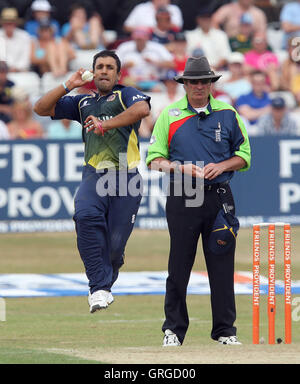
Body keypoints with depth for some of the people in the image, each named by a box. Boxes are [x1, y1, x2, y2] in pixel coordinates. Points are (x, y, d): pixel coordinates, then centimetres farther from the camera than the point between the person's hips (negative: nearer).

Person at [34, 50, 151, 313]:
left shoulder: (125, 95, 12)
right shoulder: (83, 103, 26)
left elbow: (143, 108, -12)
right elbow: (41, 108, 24)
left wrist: (106, 124, -17)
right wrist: (68, 85, 15)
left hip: (125, 176, -2)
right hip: (94, 175, 2)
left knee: (115, 244, -6)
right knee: (86, 215, -30)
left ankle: (104, 283, 25)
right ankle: (100, 288, -30)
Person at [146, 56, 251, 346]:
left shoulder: (227, 114, 9)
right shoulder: (170, 115, 5)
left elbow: (244, 156, 12)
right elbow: (154, 159, 3)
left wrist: (220, 166, -6)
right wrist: (181, 168, -14)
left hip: (219, 197, 1)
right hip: (182, 199, -1)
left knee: (222, 266, 0)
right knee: (179, 266, 1)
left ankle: (225, 330, 7)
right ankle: (174, 329, 9)